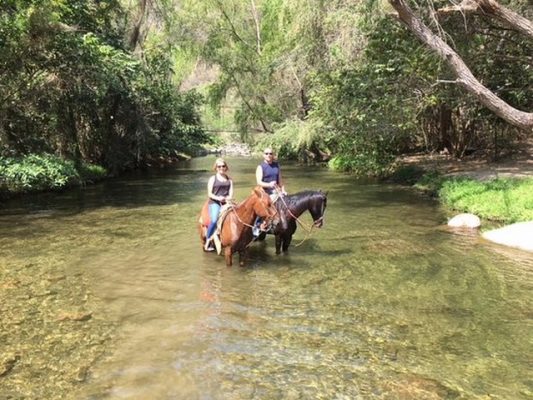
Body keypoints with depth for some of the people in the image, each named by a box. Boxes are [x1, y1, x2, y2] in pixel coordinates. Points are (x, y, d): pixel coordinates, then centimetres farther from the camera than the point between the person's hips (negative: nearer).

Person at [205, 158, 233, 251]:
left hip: (226, 203, 3)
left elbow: (231, 193, 10)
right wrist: (218, 198, -17)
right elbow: (209, 194, 1)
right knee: (214, 220, -30)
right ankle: (208, 241, -14)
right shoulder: (213, 179, 7)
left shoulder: (229, 179, 16)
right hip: (214, 203, -3)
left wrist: (228, 198, -12)